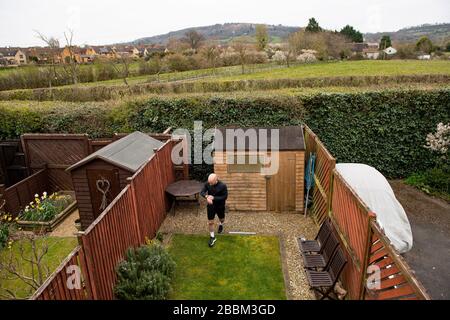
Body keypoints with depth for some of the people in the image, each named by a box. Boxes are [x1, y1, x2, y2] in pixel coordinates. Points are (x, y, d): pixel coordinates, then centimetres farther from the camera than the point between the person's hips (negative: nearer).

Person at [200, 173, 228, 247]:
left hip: (220, 206, -1)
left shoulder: (223, 186, -26)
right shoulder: (207, 184, -17)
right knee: (210, 222, 6)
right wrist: (207, 196, -33)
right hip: (211, 206, 1)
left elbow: (225, 197, -21)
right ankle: (212, 237, 25)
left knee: (221, 219, 25)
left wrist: (213, 198, -29)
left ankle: (221, 225, 61)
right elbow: (202, 192, -10)